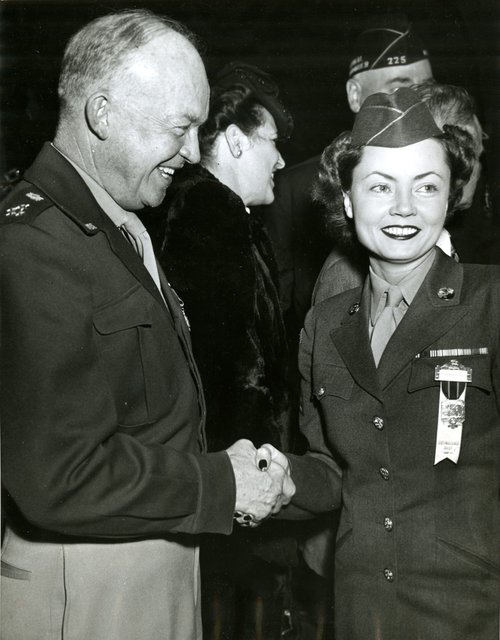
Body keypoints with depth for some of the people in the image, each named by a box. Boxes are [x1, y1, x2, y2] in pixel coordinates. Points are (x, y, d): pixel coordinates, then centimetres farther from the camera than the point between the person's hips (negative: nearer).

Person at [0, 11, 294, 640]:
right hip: (85, 583, -9)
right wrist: (220, 486, -17)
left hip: (161, 555, 9)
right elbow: (58, 478, -26)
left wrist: (232, 470, 2)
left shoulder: (123, 229, 10)